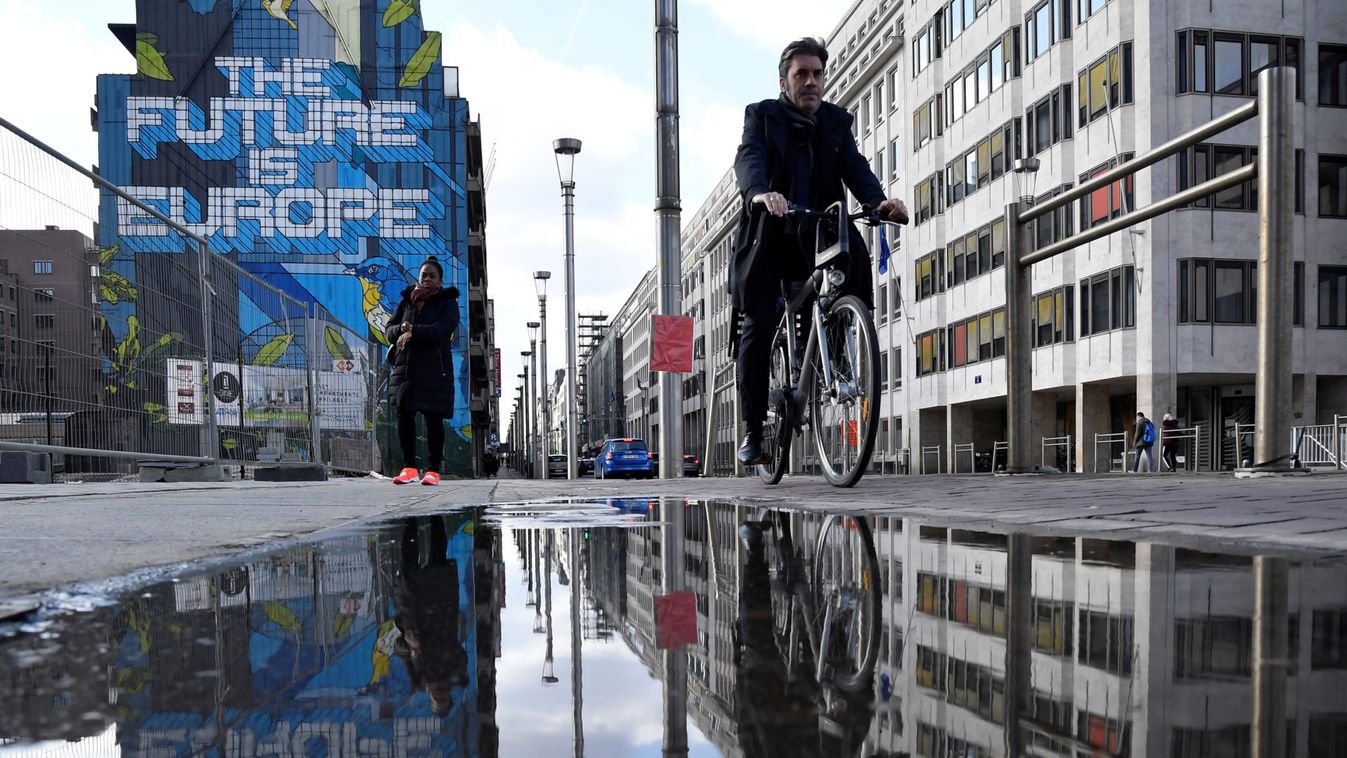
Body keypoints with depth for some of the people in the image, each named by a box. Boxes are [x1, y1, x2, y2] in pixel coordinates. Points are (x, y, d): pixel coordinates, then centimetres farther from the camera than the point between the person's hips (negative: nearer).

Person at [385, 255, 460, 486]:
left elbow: (444, 329, -15)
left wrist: (413, 332, -24)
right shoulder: (406, 301, 15)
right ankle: (409, 468, 3)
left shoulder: (447, 302, 2)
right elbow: (389, 330, 11)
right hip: (406, 367, 4)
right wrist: (402, 329, -12)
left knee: (434, 419, -1)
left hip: (435, 369, -4)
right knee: (404, 415, -4)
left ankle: (433, 470, 7)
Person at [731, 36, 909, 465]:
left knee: (854, 252, -26)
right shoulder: (761, 115, 5)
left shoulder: (837, 122, 14)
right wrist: (761, 193, -39)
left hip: (817, 237, 3)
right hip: (769, 237, -3)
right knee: (759, 327, -8)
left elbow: (855, 167, -2)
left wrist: (879, 200, -24)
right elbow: (748, 159, -15)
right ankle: (753, 430, 3)